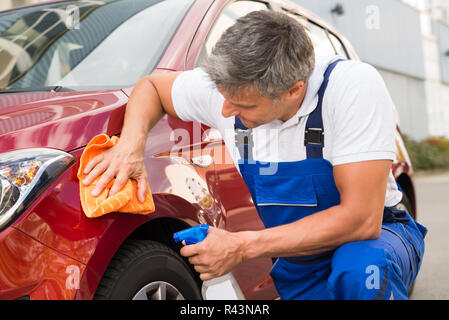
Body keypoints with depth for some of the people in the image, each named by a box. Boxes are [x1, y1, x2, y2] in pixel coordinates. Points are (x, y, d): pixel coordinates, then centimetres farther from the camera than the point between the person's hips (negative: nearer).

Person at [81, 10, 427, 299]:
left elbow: (361, 219, -32)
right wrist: (132, 144, -17)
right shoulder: (227, 84, -15)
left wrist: (242, 247, -30)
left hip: (374, 236, -5)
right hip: (296, 265, 5)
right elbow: (152, 86, 5)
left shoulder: (354, 86, -29)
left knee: (361, 269, -38)